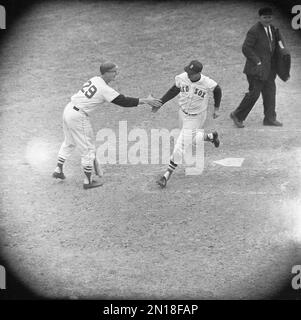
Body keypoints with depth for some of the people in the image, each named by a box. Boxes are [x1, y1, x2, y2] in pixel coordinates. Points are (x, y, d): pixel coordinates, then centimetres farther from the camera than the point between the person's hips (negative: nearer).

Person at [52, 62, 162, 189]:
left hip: (68, 110, 9)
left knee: (69, 142, 28)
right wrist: (146, 101, -15)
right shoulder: (105, 89, -18)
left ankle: (58, 170, 37)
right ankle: (88, 181, 14)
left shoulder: (94, 79, 7)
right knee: (88, 148, 5)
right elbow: (123, 101, -18)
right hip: (78, 117, -9)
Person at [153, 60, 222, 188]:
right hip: (183, 113, 5)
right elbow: (174, 90, 3)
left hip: (196, 118, -5)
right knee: (191, 140, 23)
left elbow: (217, 90, -3)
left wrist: (216, 108, 7)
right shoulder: (182, 78, -16)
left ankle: (167, 175, 4)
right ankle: (211, 136, 53)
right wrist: (160, 103, -2)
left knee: (180, 146, -8)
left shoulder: (208, 84, -25)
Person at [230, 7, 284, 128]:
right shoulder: (254, 31, -17)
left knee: (270, 91, 8)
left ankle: (269, 118, 17)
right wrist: (257, 61, -21)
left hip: (269, 68, 8)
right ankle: (237, 115, 9)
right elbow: (246, 48, -19)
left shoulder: (272, 28, 9)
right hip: (257, 68, -8)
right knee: (254, 93, -5)